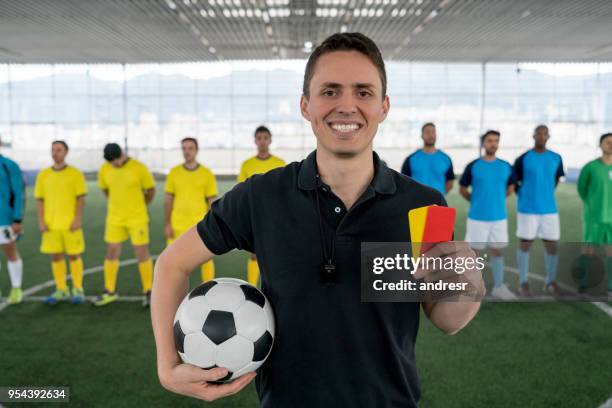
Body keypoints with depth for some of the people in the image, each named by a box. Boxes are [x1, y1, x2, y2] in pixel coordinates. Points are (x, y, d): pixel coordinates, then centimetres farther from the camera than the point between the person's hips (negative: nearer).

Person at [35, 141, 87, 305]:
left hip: (70, 224, -3)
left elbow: (81, 199, -5)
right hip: (51, 225, 3)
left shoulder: (76, 173, -3)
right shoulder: (43, 175, 6)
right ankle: (61, 291, 19)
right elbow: (39, 200, 8)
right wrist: (41, 222, -2)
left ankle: (78, 290, 14)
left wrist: (78, 220, -13)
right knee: (56, 257, 8)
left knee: (74, 256, 2)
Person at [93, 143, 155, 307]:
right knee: (111, 253, 7)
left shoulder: (139, 168, -14)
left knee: (142, 254, 0)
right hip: (115, 219, 4)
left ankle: (148, 292, 11)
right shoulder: (104, 169, -1)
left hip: (137, 219, -4)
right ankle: (109, 292, 20)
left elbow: (151, 190, -1)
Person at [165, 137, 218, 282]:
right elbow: (168, 200, 5)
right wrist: (167, 225, -2)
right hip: (178, 225, 2)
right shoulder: (174, 172, 2)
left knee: (206, 259, 3)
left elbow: (212, 202, -2)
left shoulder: (207, 173, -3)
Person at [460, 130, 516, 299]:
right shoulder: (473, 166, -6)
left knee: (497, 250, 10)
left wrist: (497, 199, 10)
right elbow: (463, 189, 3)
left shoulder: (506, 167, 2)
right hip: (477, 217, -3)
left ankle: (498, 287, 21)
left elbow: (510, 188, 18)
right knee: (474, 251, 4)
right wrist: (476, 201, 4)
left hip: (499, 217, 3)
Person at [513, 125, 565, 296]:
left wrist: (546, 194, 15)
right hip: (527, 210, -3)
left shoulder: (556, 158, 5)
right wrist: (525, 195, 4)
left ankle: (550, 282, 22)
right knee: (525, 244, 4)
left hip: (550, 210, 3)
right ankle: (523, 282, 15)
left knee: (552, 245, 6)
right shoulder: (523, 159, -6)